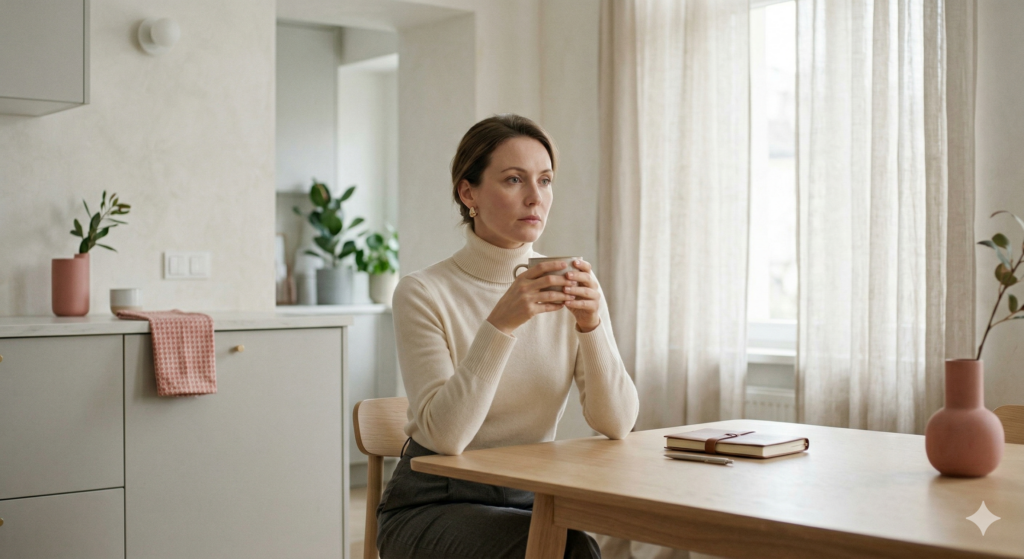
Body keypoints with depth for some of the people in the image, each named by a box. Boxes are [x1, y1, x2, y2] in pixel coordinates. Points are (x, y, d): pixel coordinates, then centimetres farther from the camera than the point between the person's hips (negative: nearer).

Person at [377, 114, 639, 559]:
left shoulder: (568, 290, 1)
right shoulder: (423, 293, -12)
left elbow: (617, 424, -7)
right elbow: (444, 434, -23)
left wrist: (591, 322, -22)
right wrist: (500, 324, -31)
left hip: (532, 502, 4)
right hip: (432, 506, -4)